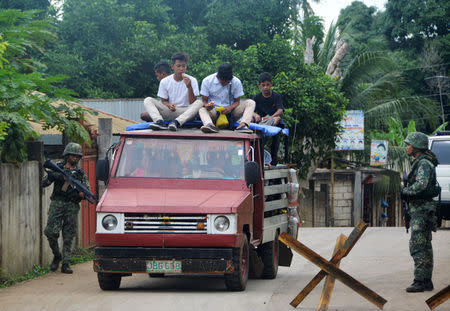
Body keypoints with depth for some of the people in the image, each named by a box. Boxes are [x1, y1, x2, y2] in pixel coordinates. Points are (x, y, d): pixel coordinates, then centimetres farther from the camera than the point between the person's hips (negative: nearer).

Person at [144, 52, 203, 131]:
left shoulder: (192, 80, 0)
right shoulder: (164, 81, 4)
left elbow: (192, 103, -5)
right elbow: (164, 101, 8)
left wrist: (189, 87, -20)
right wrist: (169, 105, -16)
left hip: (185, 113, -2)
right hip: (170, 112, 2)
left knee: (199, 103, -31)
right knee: (147, 100, -15)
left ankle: (176, 122, -46)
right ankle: (160, 122, -41)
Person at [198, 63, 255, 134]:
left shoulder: (236, 82, -4)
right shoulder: (207, 81, -6)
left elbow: (237, 101, 1)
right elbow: (204, 100, -2)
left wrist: (230, 107, -22)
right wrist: (207, 105, -26)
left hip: (230, 110, 1)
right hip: (214, 111, -1)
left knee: (250, 103, -21)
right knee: (201, 109, -33)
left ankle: (243, 125, -46)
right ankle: (210, 125, -65)